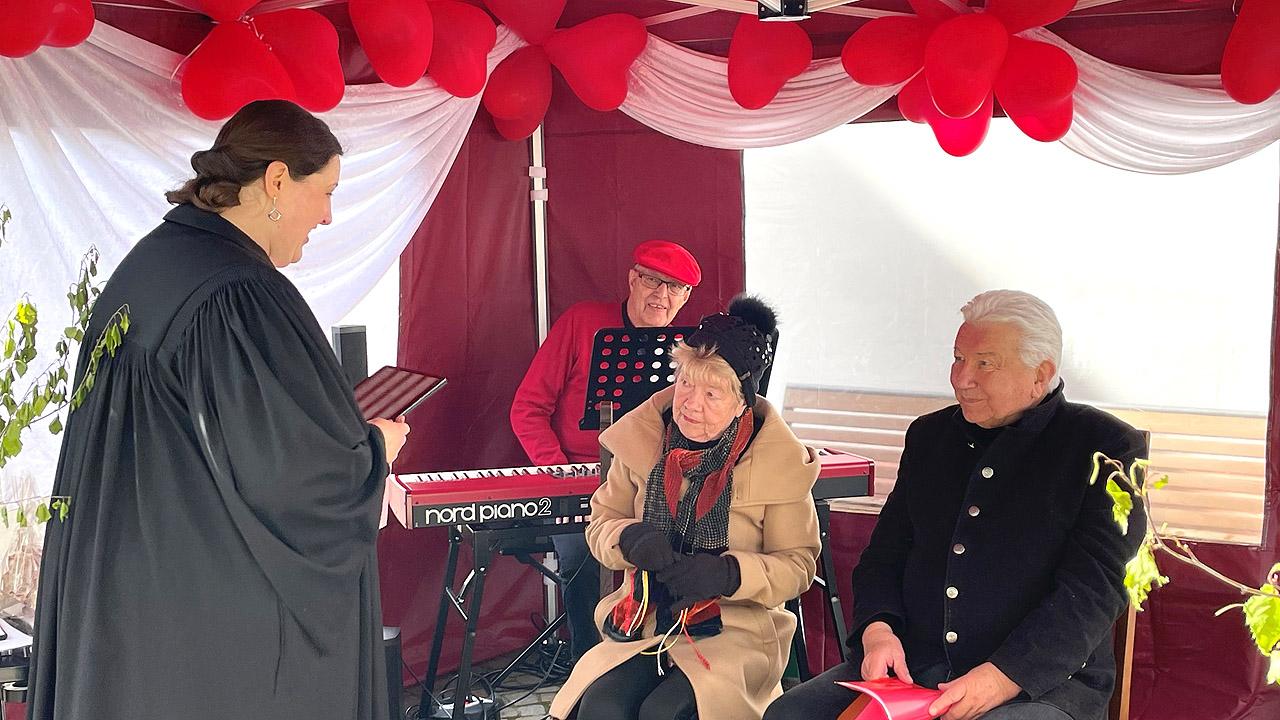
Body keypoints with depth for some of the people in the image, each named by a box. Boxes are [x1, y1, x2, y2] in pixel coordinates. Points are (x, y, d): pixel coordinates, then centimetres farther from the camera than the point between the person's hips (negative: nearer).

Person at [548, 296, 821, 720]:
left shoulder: (780, 461, -6)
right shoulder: (643, 435, 2)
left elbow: (798, 564, -2)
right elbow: (600, 525, 10)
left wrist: (729, 574, -20)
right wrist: (630, 539, -14)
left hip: (736, 629, -3)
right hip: (646, 622, 3)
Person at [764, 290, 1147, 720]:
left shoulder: (1108, 448, -2)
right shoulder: (929, 435, 16)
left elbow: (1093, 591, -10)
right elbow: (885, 553, 18)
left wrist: (1001, 679, -21)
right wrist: (877, 631, -4)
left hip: (1042, 683, -5)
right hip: (913, 668, 6)